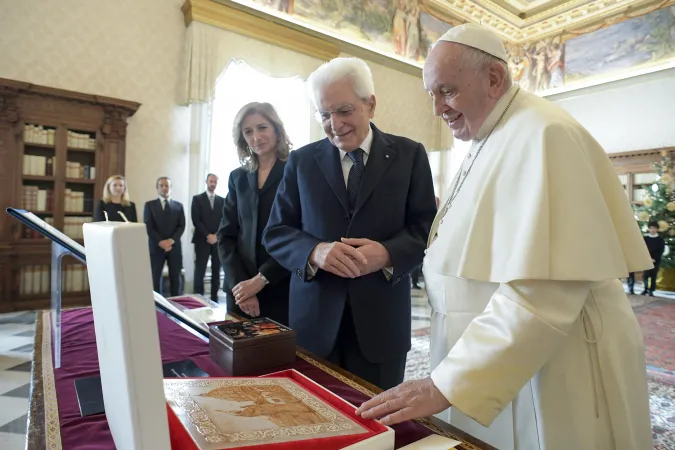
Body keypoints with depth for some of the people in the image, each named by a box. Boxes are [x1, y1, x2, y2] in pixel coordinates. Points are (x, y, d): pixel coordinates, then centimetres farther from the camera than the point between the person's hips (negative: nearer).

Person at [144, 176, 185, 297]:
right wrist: (160, 242, -14)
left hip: (174, 246, 1)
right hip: (156, 246, -1)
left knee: (175, 277, 4)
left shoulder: (179, 205, 12)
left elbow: (181, 226, 3)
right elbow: (148, 226, -2)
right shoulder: (149, 205, 7)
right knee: (155, 278, 1)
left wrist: (171, 240, -13)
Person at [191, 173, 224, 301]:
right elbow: (196, 220, -4)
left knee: (216, 271, 4)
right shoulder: (197, 198, 5)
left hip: (218, 240, 2)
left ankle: (214, 298, 10)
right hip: (202, 240, -2)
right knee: (200, 271, -3)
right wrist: (208, 235, -12)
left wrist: (216, 235, -8)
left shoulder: (222, 200, 12)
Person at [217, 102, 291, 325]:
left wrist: (261, 279, -15)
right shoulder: (238, 177, 10)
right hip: (241, 289, 4)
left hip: (283, 290, -4)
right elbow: (225, 235, 6)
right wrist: (238, 282, -7)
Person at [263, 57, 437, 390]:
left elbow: (427, 229, 0)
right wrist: (315, 251, -17)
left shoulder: (409, 155, 2)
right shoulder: (301, 161, 5)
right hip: (314, 320, 1)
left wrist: (388, 253, -20)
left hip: (382, 322, 0)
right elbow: (276, 233, 3)